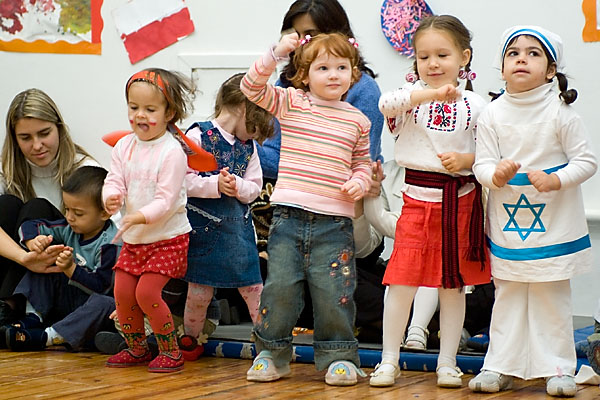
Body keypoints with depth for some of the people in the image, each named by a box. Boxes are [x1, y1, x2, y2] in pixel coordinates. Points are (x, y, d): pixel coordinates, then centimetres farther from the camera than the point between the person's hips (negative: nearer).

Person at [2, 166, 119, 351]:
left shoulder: (110, 244, -22)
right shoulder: (70, 228, 0)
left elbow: (101, 286, -25)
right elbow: (29, 225, 4)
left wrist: (71, 269, -34)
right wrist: (32, 240, -19)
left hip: (94, 303, -7)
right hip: (68, 298, 7)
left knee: (105, 304, -41)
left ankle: (46, 337, -44)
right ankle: (33, 319, -16)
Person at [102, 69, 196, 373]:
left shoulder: (172, 151, -17)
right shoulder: (124, 146, 3)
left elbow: (166, 199, -21)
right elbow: (114, 180, -2)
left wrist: (140, 216, -34)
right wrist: (111, 198, -25)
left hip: (167, 237, -6)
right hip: (133, 239, 7)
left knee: (147, 292, -14)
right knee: (122, 291, 3)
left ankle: (170, 351, 4)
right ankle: (137, 348, 24)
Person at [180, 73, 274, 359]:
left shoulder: (248, 146, 10)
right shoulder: (198, 136, -8)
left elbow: (254, 187, 7)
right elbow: (184, 179, -14)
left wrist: (237, 186, -14)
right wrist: (216, 185, -23)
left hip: (238, 226, 4)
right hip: (204, 225, -4)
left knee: (253, 286, 4)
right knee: (199, 292, 3)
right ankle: (191, 340, 23)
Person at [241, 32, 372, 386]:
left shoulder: (357, 120, 9)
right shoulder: (290, 103, 4)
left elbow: (362, 162, 19)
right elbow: (252, 87, -6)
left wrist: (359, 182, -2)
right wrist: (278, 53, -16)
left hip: (334, 222, 0)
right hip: (290, 214, 0)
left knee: (334, 290, 0)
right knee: (280, 286, 3)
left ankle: (338, 356, 14)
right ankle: (273, 354, 17)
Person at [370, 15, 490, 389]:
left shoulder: (475, 104, 3)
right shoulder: (413, 94, 1)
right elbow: (387, 103, -21)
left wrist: (466, 159, -15)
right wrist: (431, 93, -33)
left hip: (460, 200, 1)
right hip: (417, 198, -1)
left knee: (454, 284, 8)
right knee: (403, 280, -3)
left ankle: (447, 362, 19)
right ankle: (389, 360, 10)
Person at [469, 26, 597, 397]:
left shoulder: (561, 113, -8)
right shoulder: (493, 115, -1)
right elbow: (482, 163, -1)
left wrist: (555, 180, -21)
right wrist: (496, 174, -22)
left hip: (554, 223, -2)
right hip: (506, 225, 2)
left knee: (552, 298, 5)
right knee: (508, 296, 10)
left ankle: (559, 367, 15)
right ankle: (501, 366, 17)